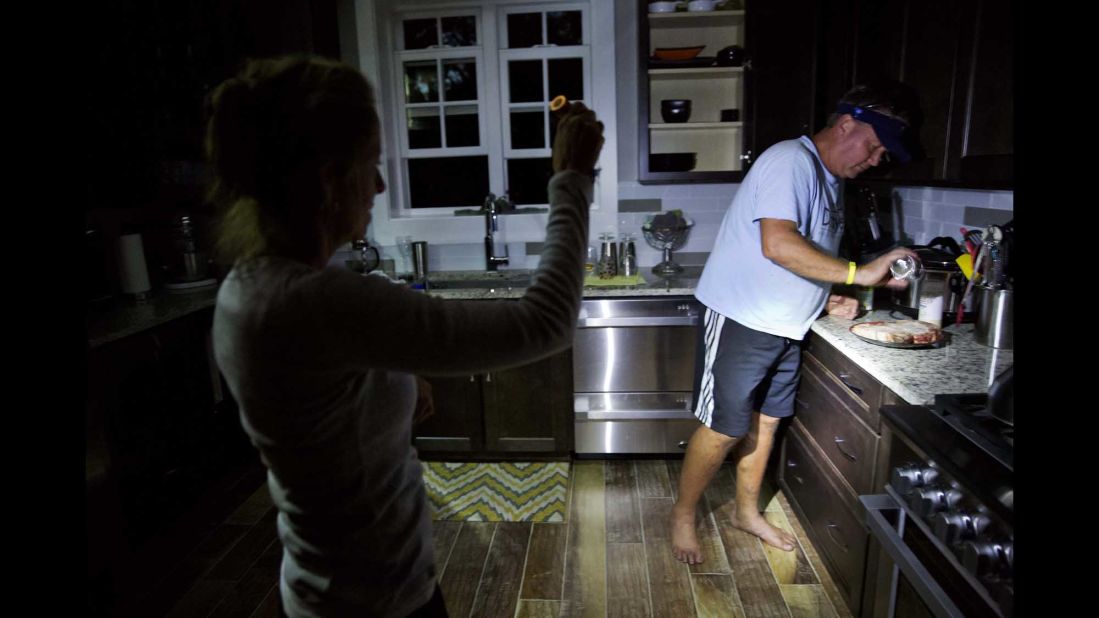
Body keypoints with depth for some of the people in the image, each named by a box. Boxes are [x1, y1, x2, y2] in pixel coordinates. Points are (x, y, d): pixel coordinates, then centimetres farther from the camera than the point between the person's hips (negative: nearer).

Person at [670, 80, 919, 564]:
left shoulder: (827, 180, 15)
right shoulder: (791, 160, -15)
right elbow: (778, 245, -29)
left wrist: (826, 299, 8)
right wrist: (858, 273, -25)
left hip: (784, 326, 10)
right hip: (742, 321, -9)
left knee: (765, 420, 17)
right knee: (723, 429, -2)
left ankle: (747, 511, 34)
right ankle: (683, 516, 18)